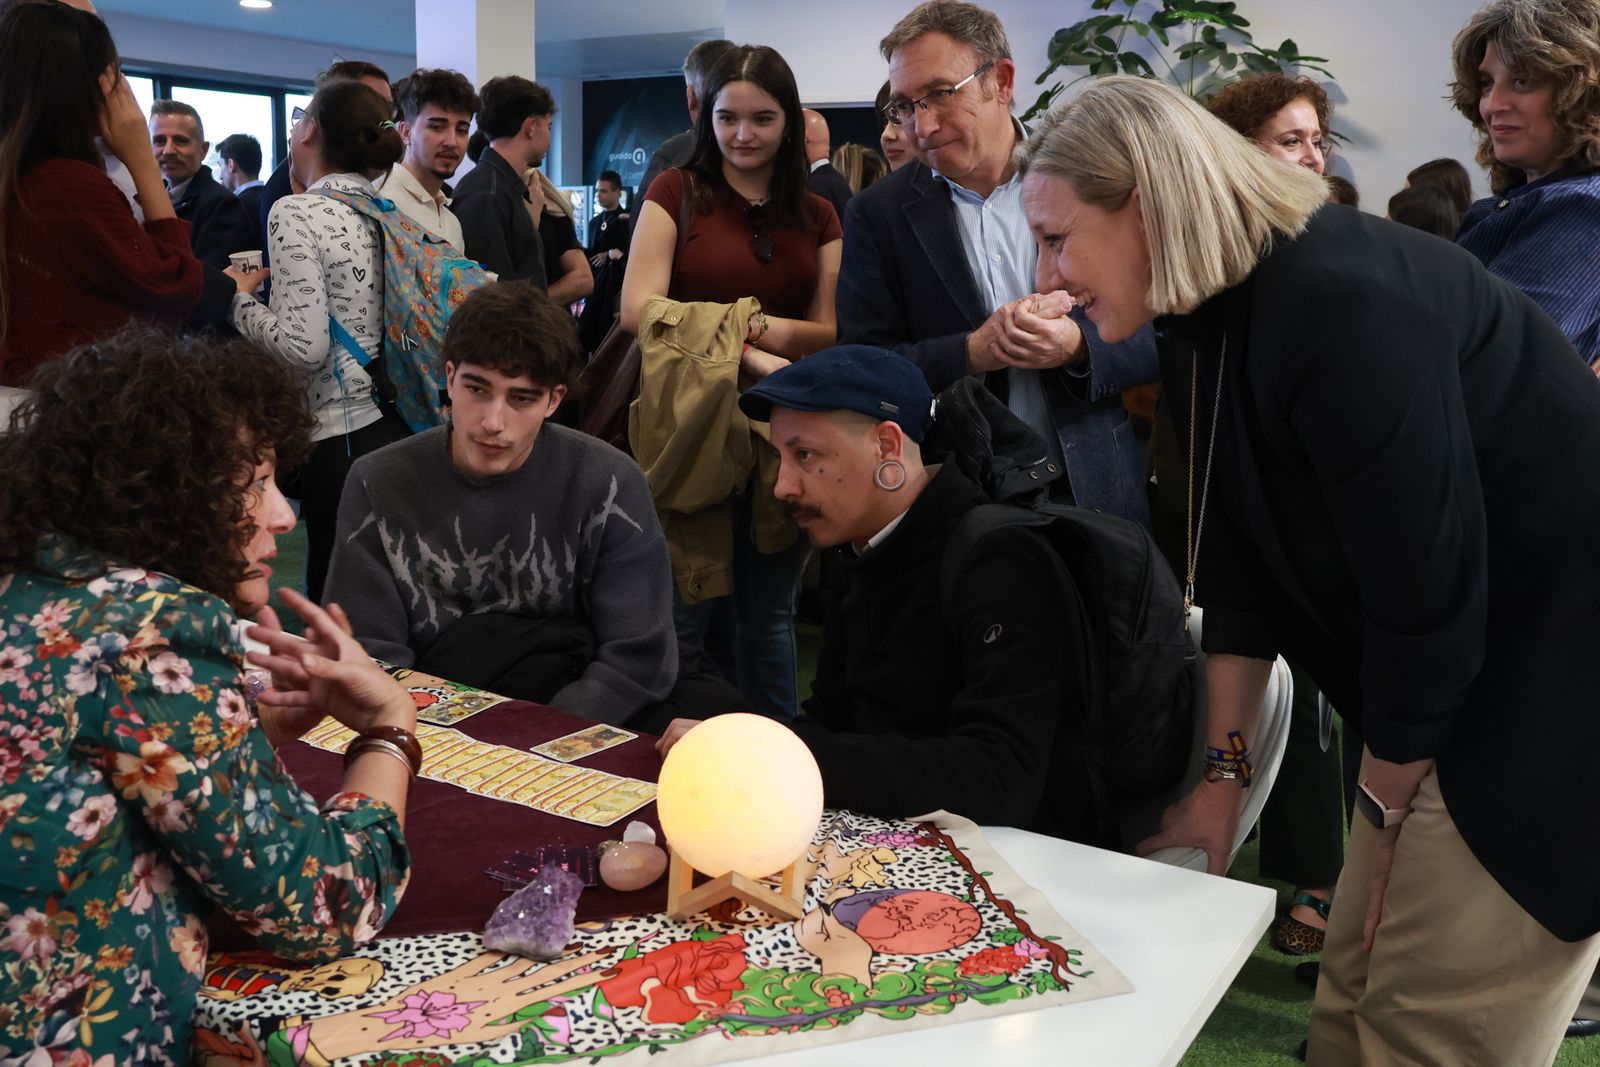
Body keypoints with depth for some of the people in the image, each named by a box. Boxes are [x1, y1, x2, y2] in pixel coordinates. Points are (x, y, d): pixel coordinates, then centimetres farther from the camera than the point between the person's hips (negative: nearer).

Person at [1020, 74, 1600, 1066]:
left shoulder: (1342, 306, -28)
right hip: (1457, 676, 8)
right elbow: (1243, 563, 5)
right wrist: (1224, 769, 7)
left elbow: (1427, 590, -24)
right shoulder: (1215, 319, 1)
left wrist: (1388, 807, -9)